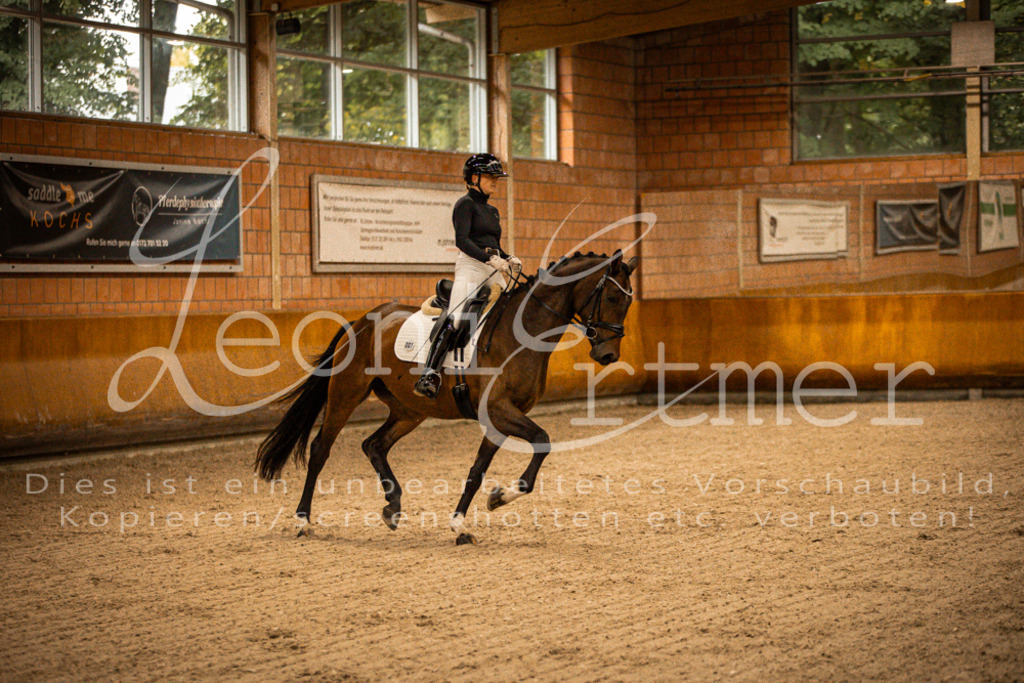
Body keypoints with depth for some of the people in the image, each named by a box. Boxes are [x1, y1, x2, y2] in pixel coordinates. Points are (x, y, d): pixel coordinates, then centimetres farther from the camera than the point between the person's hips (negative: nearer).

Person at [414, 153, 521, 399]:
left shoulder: (492, 211, 24)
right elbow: (462, 240, -14)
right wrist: (491, 258, -23)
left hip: (492, 271, 9)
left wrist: (508, 259, 6)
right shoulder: (466, 204, -1)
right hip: (470, 266, -9)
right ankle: (429, 375, -30)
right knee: (454, 320, -21)